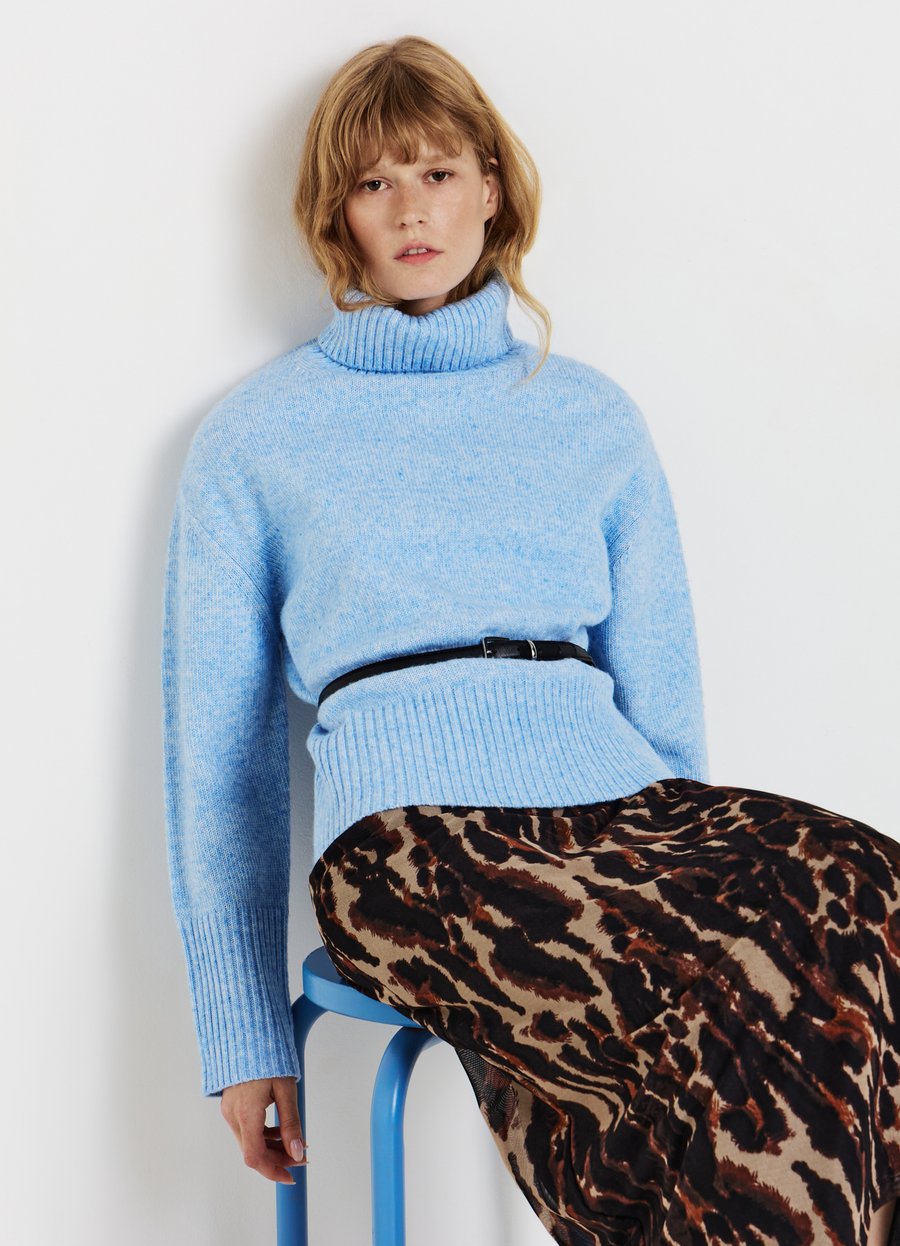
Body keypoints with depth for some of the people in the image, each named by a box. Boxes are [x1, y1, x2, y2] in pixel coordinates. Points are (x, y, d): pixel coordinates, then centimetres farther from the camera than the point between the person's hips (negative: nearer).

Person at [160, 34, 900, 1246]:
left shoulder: (592, 414, 23)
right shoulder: (256, 435, 16)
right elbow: (217, 743, 13)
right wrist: (243, 1036, 8)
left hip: (611, 787, 4)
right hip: (411, 821, -3)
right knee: (723, 1036, -33)